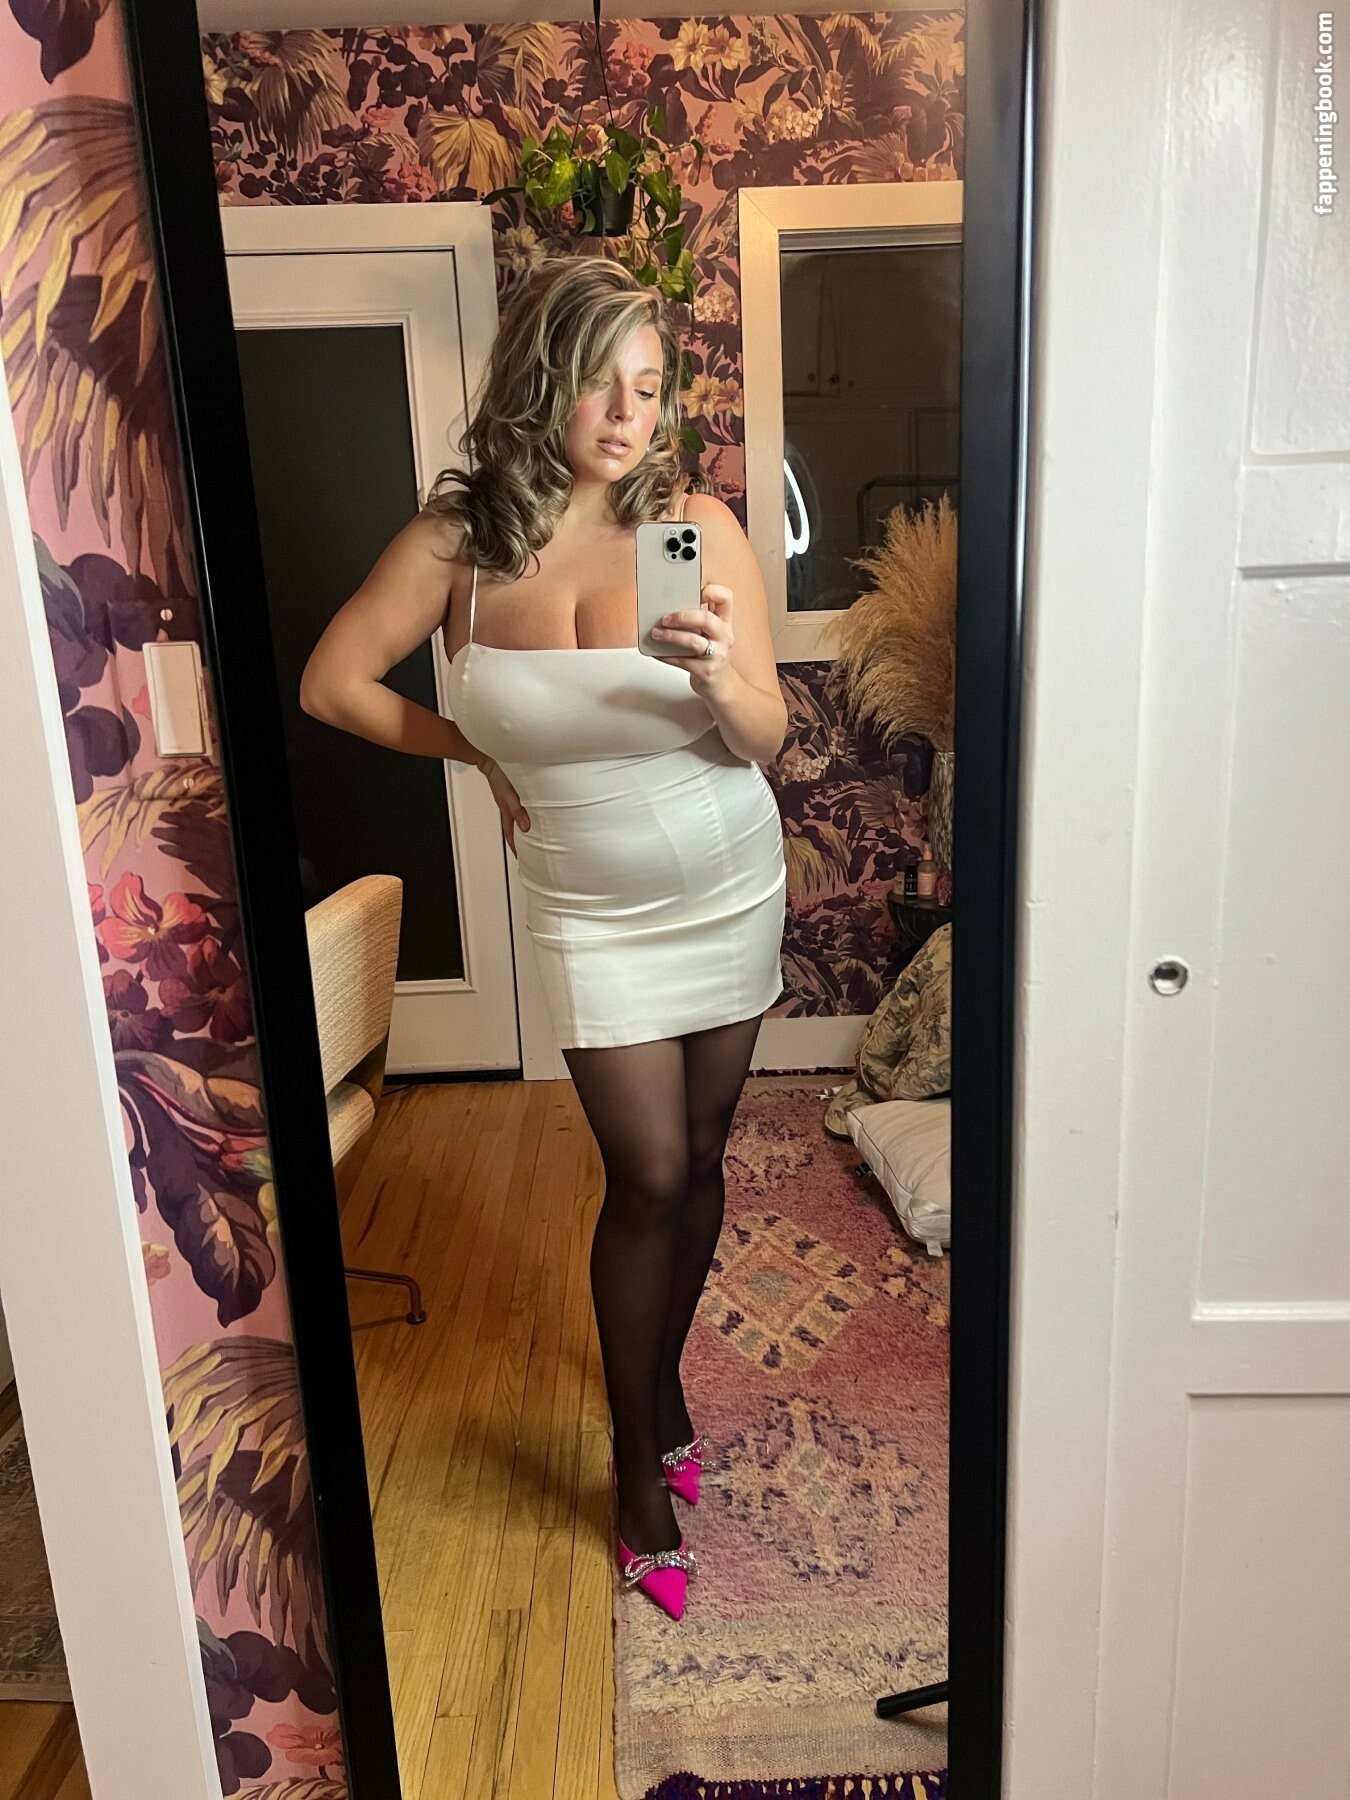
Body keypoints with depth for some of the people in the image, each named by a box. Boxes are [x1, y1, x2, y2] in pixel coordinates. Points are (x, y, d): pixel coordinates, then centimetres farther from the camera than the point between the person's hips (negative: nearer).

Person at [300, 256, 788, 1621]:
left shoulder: (699, 524, -10)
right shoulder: (459, 538, -9)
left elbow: (765, 739, -12)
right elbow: (330, 681, 0)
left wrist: (723, 677, -33)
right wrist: (476, 753, -2)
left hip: (729, 893, 2)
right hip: (593, 914, -1)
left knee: (696, 1158, 13)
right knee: (647, 1175, -1)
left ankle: (659, 1379, 40)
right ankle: (643, 1470, 21)